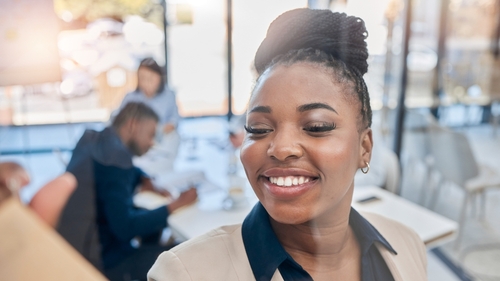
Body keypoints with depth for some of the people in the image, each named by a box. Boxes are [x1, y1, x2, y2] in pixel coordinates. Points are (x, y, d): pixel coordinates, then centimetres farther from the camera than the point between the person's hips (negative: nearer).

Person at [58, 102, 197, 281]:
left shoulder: (92, 139, 4)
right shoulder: (115, 156, -25)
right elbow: (125, 229, -28)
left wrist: (144, 180, 5)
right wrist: (176, 204, -21)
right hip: (104, 259, -10)